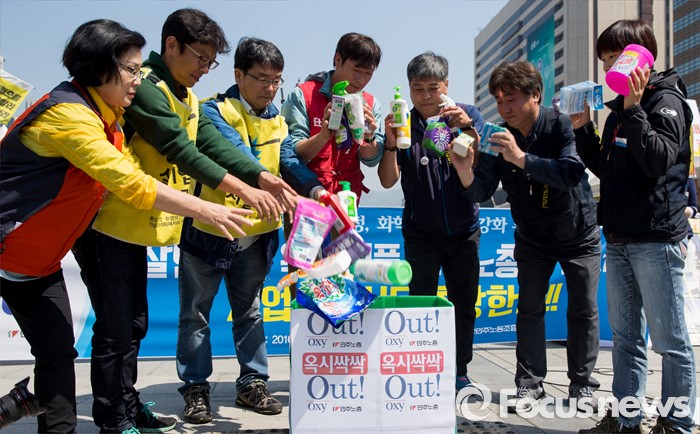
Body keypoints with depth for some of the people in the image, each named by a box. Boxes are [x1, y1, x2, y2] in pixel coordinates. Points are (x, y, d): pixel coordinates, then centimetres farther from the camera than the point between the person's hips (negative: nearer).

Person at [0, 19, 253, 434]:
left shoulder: (106, 117, 6)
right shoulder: (68, 114, -25)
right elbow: (129, 183, -31)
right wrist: (205, 210, -28)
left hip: (39, 260, 8)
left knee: (58, 351, 7)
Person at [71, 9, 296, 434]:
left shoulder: (186, 98, 13)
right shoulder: (145, 88, -17)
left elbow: (214, 143, 1)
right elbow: (179, 149, -25)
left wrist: (262, 176, -13)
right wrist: (242, 189, -27)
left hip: (135, 227, 9)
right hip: (106, 224, -9)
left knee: (134, 324, 17)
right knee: (115, 329, -1)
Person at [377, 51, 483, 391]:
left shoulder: (468, 116, -1)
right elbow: (388, 181, -11)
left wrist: (467, 129, -31)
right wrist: (391, 143, -28)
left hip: (464, 231, 1)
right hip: (421, 233, -1)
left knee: (464, 305, 8)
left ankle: (459, 371, 22)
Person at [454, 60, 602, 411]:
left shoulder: (563, 127, -22)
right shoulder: (500, 139, -12)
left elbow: (571, 174, -37)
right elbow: (481, 191, -18)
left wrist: (522, 158, -46)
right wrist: (464, 169, -39)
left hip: (579, 236, -2)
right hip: (533, 238, 3)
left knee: (583, 310, 5)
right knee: (529, 309, 3)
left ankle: (582, 384, 19)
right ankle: (530, 383, 13)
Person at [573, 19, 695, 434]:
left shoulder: (665, 100, -6)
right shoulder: (619, 108, 17)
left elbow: (659, 160, -21)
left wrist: (633, 108, -22)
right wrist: (583, 130, 9)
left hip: (656, 239, -8)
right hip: (619, 239, 8)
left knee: (669, 338, 0)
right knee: (625, 336, 13)